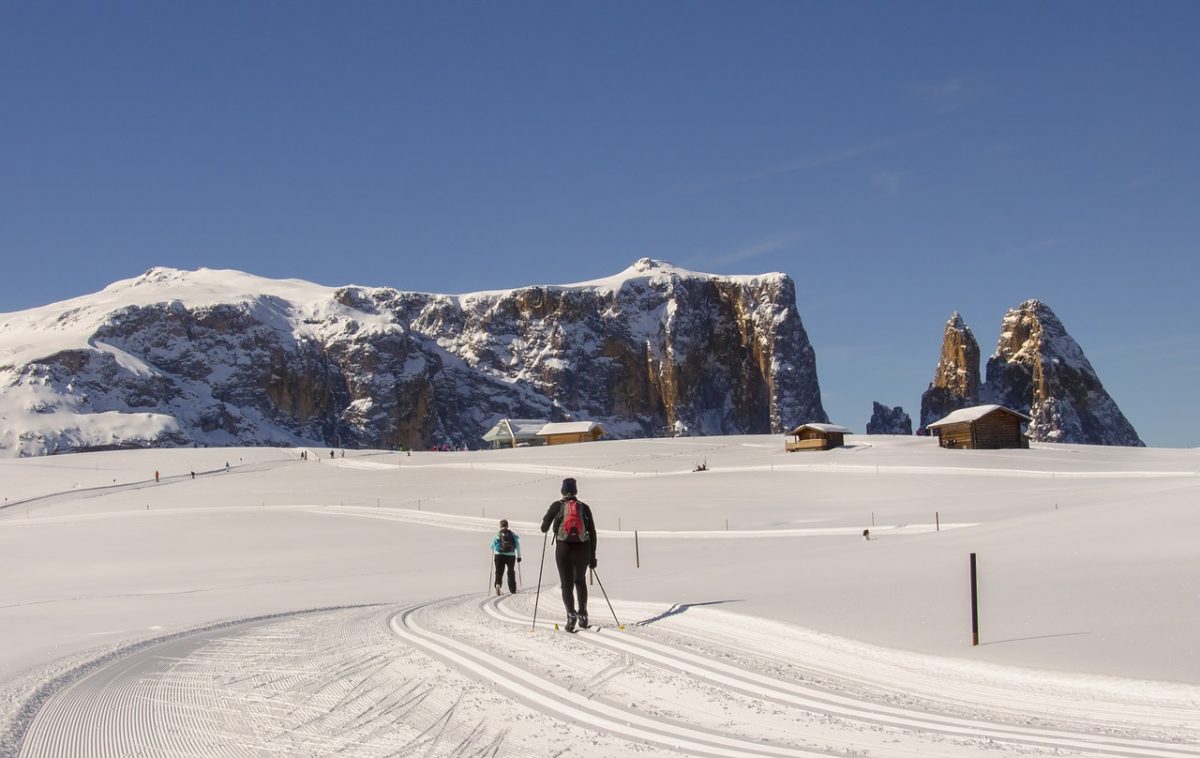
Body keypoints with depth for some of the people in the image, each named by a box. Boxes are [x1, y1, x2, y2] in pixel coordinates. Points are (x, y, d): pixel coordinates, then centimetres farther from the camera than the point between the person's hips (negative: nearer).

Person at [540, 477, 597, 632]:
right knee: (580, 582, 21)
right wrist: (592, 556, 10)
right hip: (582, 549, 2)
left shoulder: (557, 505, 3)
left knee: (566, 584, 3)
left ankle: (571, 613, -18)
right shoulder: (585, 507, 7)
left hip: (563, 549, -2)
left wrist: (545, 529, 26)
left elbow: (544, 527, 0)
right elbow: (592, 532, 5)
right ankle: (582, 615, 15)